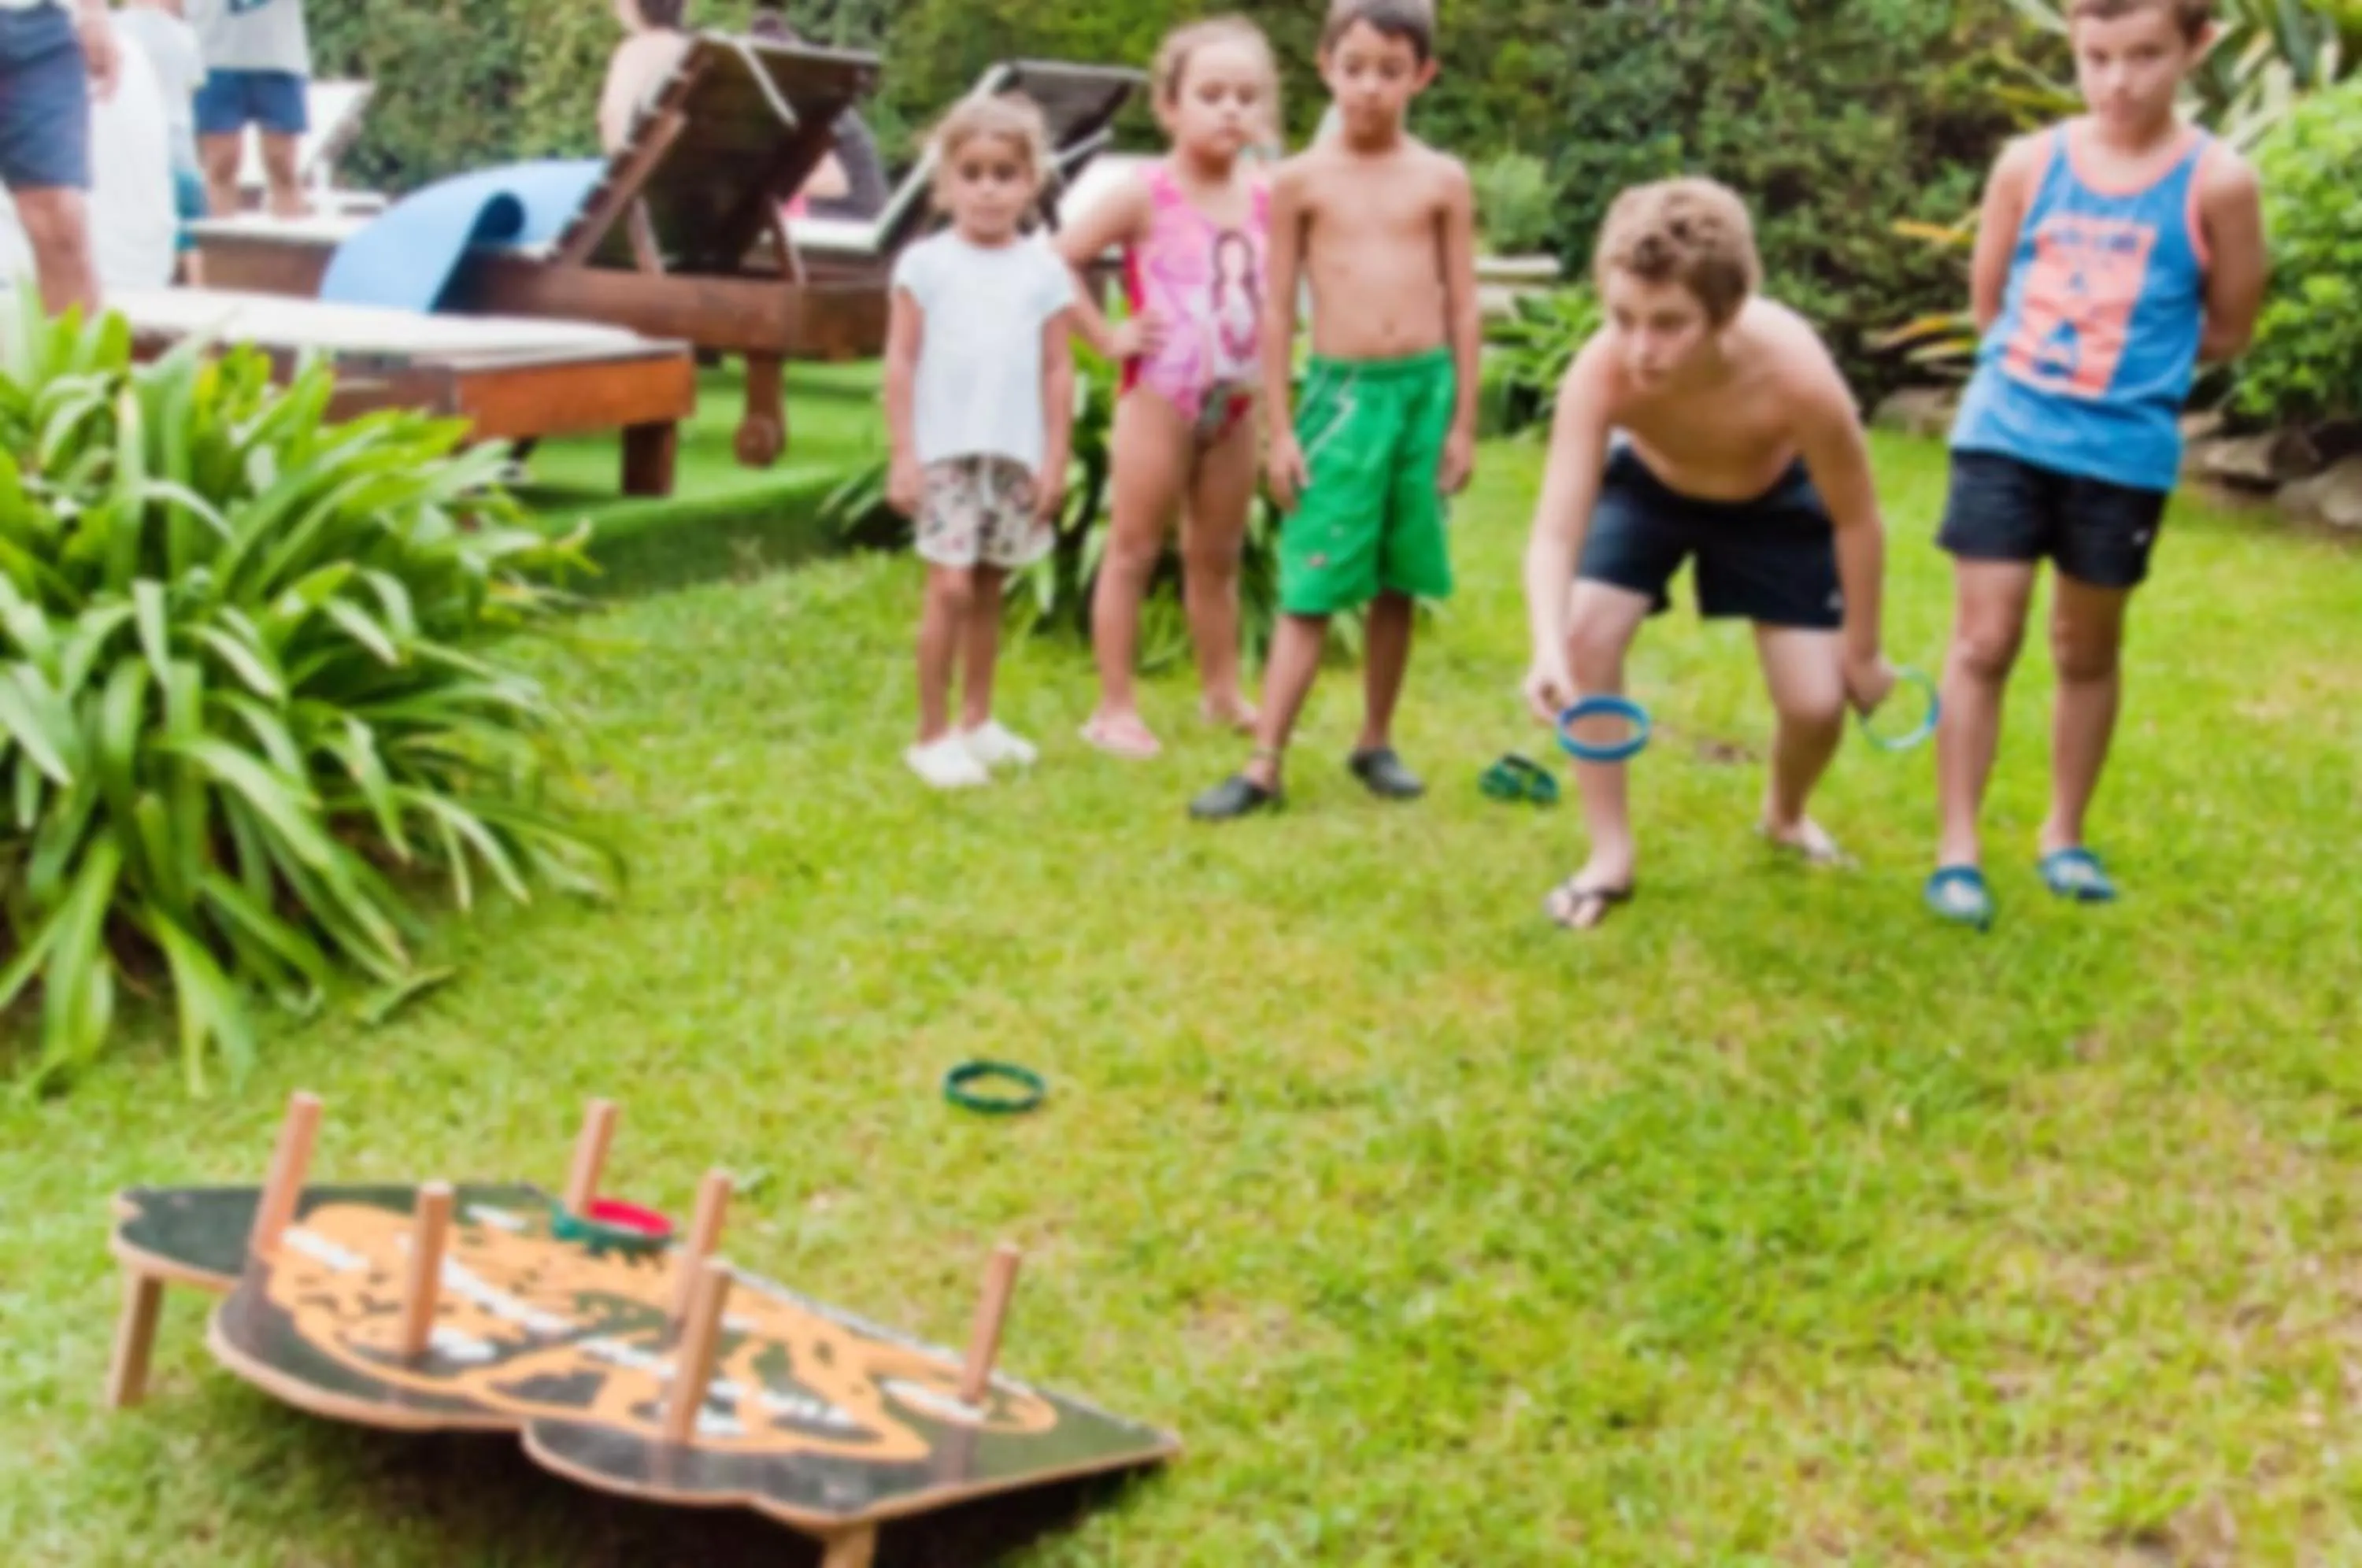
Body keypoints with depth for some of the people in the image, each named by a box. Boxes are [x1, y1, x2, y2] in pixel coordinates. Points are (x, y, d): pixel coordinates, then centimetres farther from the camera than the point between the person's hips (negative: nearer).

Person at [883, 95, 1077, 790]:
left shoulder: (1044, 271, 5)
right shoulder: (926, 264, 0)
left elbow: (1057, 372, 6)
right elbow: (901, 362, 0)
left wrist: (1055, 460, 2)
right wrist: (903, 455, -5)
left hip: (1016, 456, 3)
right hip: (944, 452, -3)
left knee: (988, 590, 11)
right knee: (951, 587, -9)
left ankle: (976, 721, 23)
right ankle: (932, 736, 0)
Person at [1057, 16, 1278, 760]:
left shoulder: (1265, 199, 4)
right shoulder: (1146, 196, -11)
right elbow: (1060, 260, -12)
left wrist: (1274, 350, 2)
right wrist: (1107, 337, -11)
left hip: (1237, 399, 5)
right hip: (1161, 394, -5)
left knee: (1218, 555, 16)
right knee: (1134, 553, 2)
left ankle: (1223, 692, 29)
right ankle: (1115, 709, 6)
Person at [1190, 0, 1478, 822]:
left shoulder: (1442, 181, 3)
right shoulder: (1300, 182, 1)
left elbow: (1463, 307, 6)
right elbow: (1277, 312, 2)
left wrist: (1463, 422, 2)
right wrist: (1280, 430, -1)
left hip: (1423, 388, 1)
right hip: (1339, 391, -1)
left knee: (1398, 585, 9)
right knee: (1310, 590, -3)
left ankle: (1376, 744, 23)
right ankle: (1263, 766, -2)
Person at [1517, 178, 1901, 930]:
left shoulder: (1797, 377, -42)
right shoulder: (1601, 372, -40)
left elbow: (1856, 520, -24)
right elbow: (1555, 533, -42)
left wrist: (1862, 652, -13)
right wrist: (1548, 650, -60)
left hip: (1774, 499, -1)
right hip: (1648, 482, 1)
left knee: (1817, 703, -5)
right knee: (1585, 638, -21)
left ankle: (1786, 815, 32)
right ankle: (1612, 852, -2)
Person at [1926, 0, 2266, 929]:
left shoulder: (2216, 183, -7)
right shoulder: (2028, 163, 0)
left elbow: (2228, 333, 2)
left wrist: (2136, 356, 4)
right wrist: (2060, 355, 3)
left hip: (2124, 451, -1)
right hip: (2005, 433, 1)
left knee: (2088, 649, 12)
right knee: (1982, 641, -2)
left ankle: (2065, 836, 28)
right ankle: (1958, 848, 6)